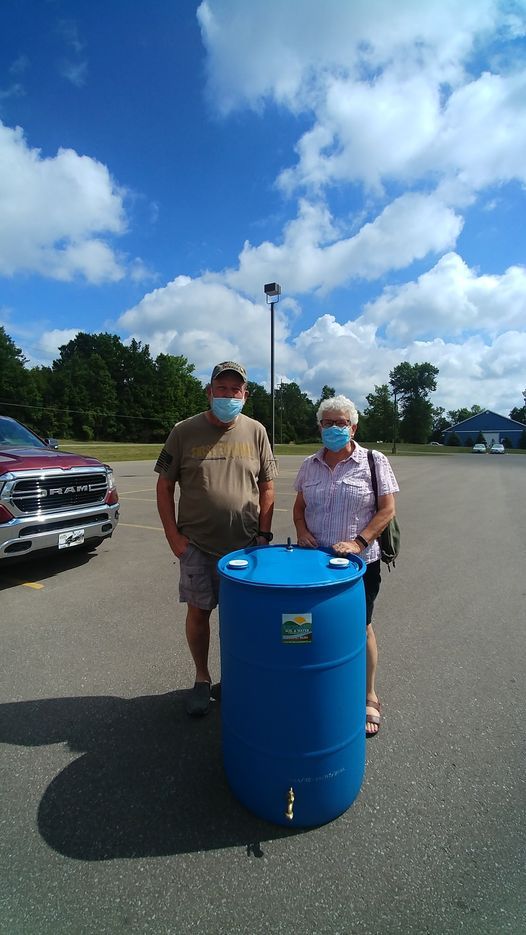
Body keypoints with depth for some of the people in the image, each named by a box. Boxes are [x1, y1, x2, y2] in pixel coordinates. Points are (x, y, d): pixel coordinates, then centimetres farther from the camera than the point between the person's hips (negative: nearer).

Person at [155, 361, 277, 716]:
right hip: (197, 544, -1)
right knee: (199, 611, 10)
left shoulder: (255, 431, 0)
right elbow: (165, 487, 0)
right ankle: (202, 679, 33)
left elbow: (267, 487, 5)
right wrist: (173, 536, -5)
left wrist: (263, 533, 0)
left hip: (245, 544, 1)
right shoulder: (184, 431, -4)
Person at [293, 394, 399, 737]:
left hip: (360, 563, -3)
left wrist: (358, 542, -20)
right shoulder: (310, 465, 5)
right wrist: (302, 531, -6)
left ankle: (370, 698, 33)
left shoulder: (374, 461, -6)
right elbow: (299, 506, 13)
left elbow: (388, 509, -9)